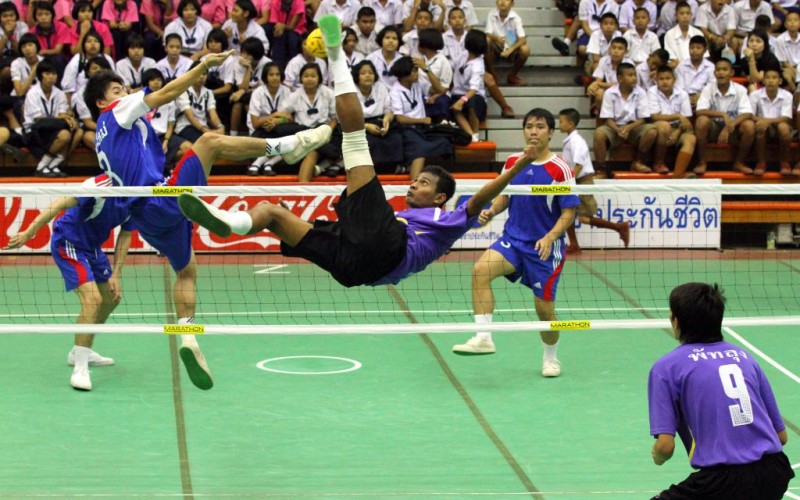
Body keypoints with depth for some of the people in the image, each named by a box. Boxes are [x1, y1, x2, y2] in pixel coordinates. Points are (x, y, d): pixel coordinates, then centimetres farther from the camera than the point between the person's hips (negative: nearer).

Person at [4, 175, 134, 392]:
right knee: (92, 299, -23)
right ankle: (80, 369, -20)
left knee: (111, 298, 20)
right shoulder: (101, 185, -29)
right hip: (68, 243, -9)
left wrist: (115, 276, -3)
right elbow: (59, 205, -29)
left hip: (92, 247, 9)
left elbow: (125, 236, 3)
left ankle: (81, 352, 38)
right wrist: (28, 233, -32)